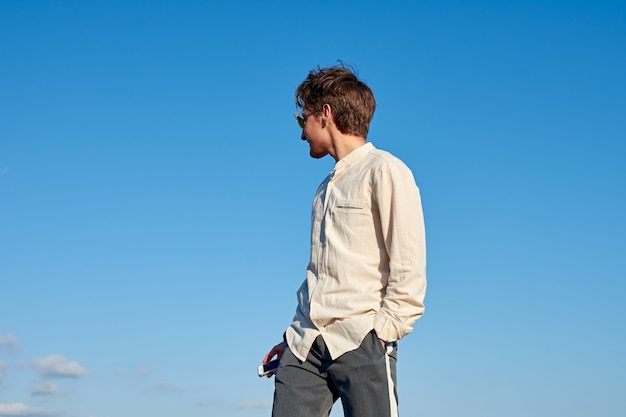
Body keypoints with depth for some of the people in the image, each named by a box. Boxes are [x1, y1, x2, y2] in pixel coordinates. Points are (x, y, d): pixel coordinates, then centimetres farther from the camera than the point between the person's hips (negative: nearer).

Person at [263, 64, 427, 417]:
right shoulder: (327, 187, 23)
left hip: (362, 342, -7)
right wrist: (296, 336, 16)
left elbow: (409, 265, -8)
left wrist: (384, 328, -14)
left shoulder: (385, 170, -1)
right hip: (307, 344, 7)